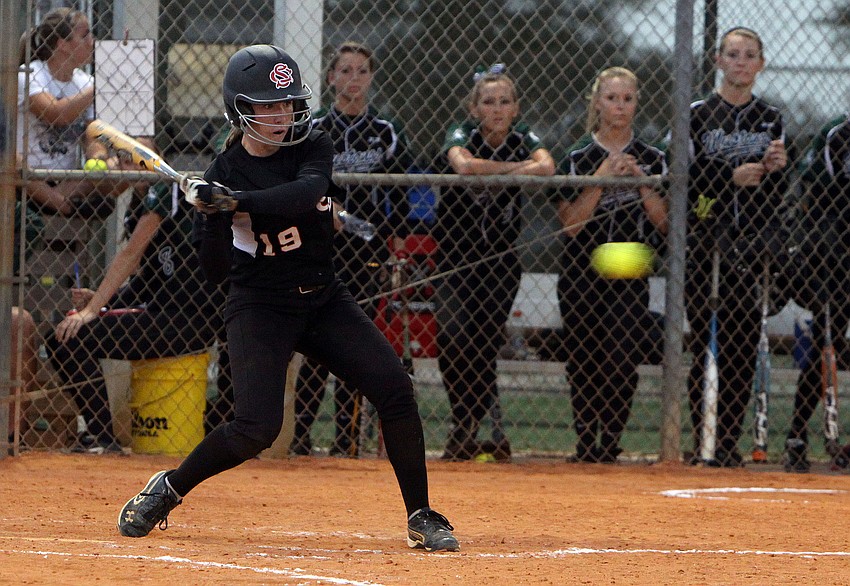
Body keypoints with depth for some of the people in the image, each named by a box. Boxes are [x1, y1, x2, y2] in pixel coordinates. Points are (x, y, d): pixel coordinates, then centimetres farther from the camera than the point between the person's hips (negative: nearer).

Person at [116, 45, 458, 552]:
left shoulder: (313, 147, -3)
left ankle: (421, 518, 1)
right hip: (260, 306, -4)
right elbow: (216, 271, -16)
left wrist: (238, 202, -39)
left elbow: (307, 192, -28)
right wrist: (215, 218, -34)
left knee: (396, 391, -10)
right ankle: (165, 491, 3)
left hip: (325, 299, 4)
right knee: (258, 426, -19)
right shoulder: (224, 174, -11)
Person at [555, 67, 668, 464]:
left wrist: (641, 181, -9)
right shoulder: (579, 158, 1)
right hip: (582, 277, -1)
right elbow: (570, 222, -8)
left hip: (631, 276, 1)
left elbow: (664, 224, 2)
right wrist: (602, 178, -14)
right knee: (585, 363, 0)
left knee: (623, 363, -8)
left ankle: (610, 445, 1)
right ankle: (586, 443, 11)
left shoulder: (651, 159, 7)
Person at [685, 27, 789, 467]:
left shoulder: (770, 121, 13)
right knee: (703, 342, -5)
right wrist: (733, 177, -13)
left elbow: (777, 199, 10)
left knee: (743, 343, -3)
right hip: (704, 240, -2)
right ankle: (700, 441, -2)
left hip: (753, 244, 2)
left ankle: (728, 443, 2)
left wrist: (775, 169, -10)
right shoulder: (697, 115, 4)